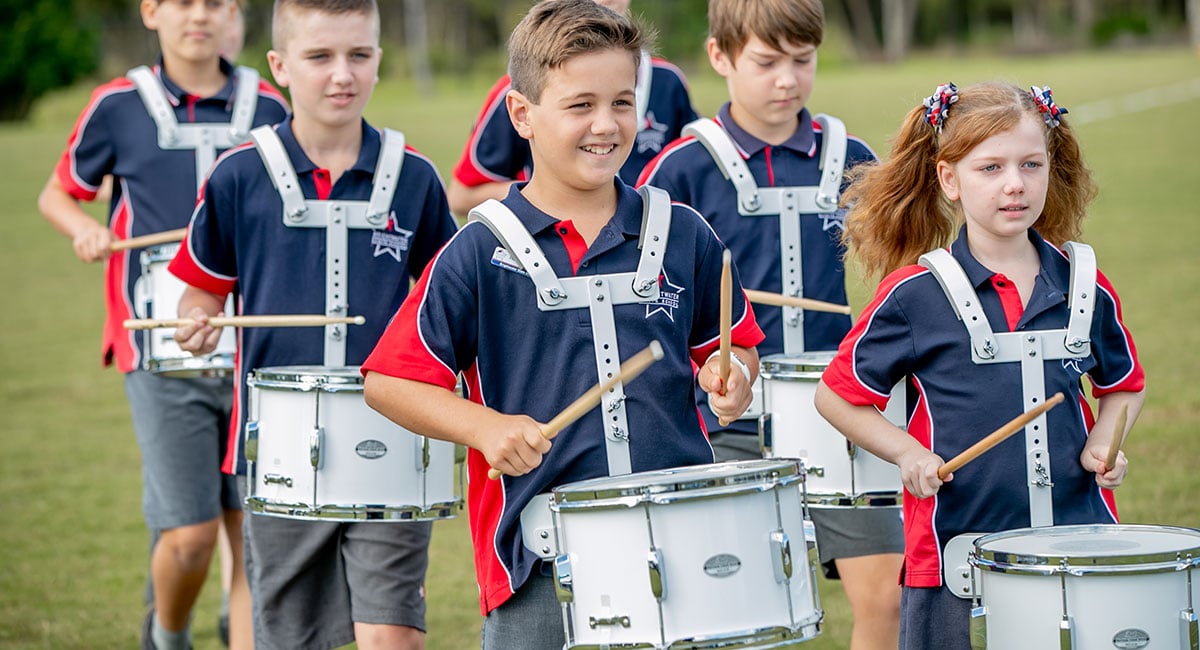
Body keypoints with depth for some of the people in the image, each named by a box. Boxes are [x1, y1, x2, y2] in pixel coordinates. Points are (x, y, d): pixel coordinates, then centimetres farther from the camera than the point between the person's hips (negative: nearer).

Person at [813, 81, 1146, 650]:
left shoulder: (1085, 285, 5)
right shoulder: (915, 293, -5)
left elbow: (1124, 384, 21)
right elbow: (837, 395, 4)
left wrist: (1102, 442, 2)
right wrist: (908, 453, -10)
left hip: (1079, 540, 3)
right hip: (955, 552, -2)